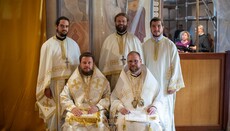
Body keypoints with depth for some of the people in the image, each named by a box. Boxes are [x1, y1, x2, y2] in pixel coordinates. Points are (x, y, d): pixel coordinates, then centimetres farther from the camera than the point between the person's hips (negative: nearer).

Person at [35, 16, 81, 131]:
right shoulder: (48, 45, -3)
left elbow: (79, 64, 9)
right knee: (55, 111, 4)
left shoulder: (74, 44, 7)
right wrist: (46, 86, -11)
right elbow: (45, 66, -6)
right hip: (55, 83, -3)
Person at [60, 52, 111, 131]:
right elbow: (64, 97, 9)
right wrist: (72, 107, -9)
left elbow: (107, 97, 4)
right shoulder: (73, 79, 12)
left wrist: (98, 107, -12)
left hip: (96, 112, 0)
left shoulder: (102, 80, 10)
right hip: (77, 112, 1)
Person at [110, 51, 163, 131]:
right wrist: (120, 107, -7)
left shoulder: (150, 78, 13)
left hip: (147, 113, 0)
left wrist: (154, 107, -6)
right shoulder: (122, 79, 13)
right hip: (127, 113, 0)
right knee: (126, 124, -32)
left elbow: (159, 96, 14)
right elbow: (114, 98, 13)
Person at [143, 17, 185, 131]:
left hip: (165, 86, -1)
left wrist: (173, 85, -7)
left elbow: (175, 66, -4)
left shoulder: (170, 45, -3)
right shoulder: (145, 45, 3)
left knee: (165, 114, 5)